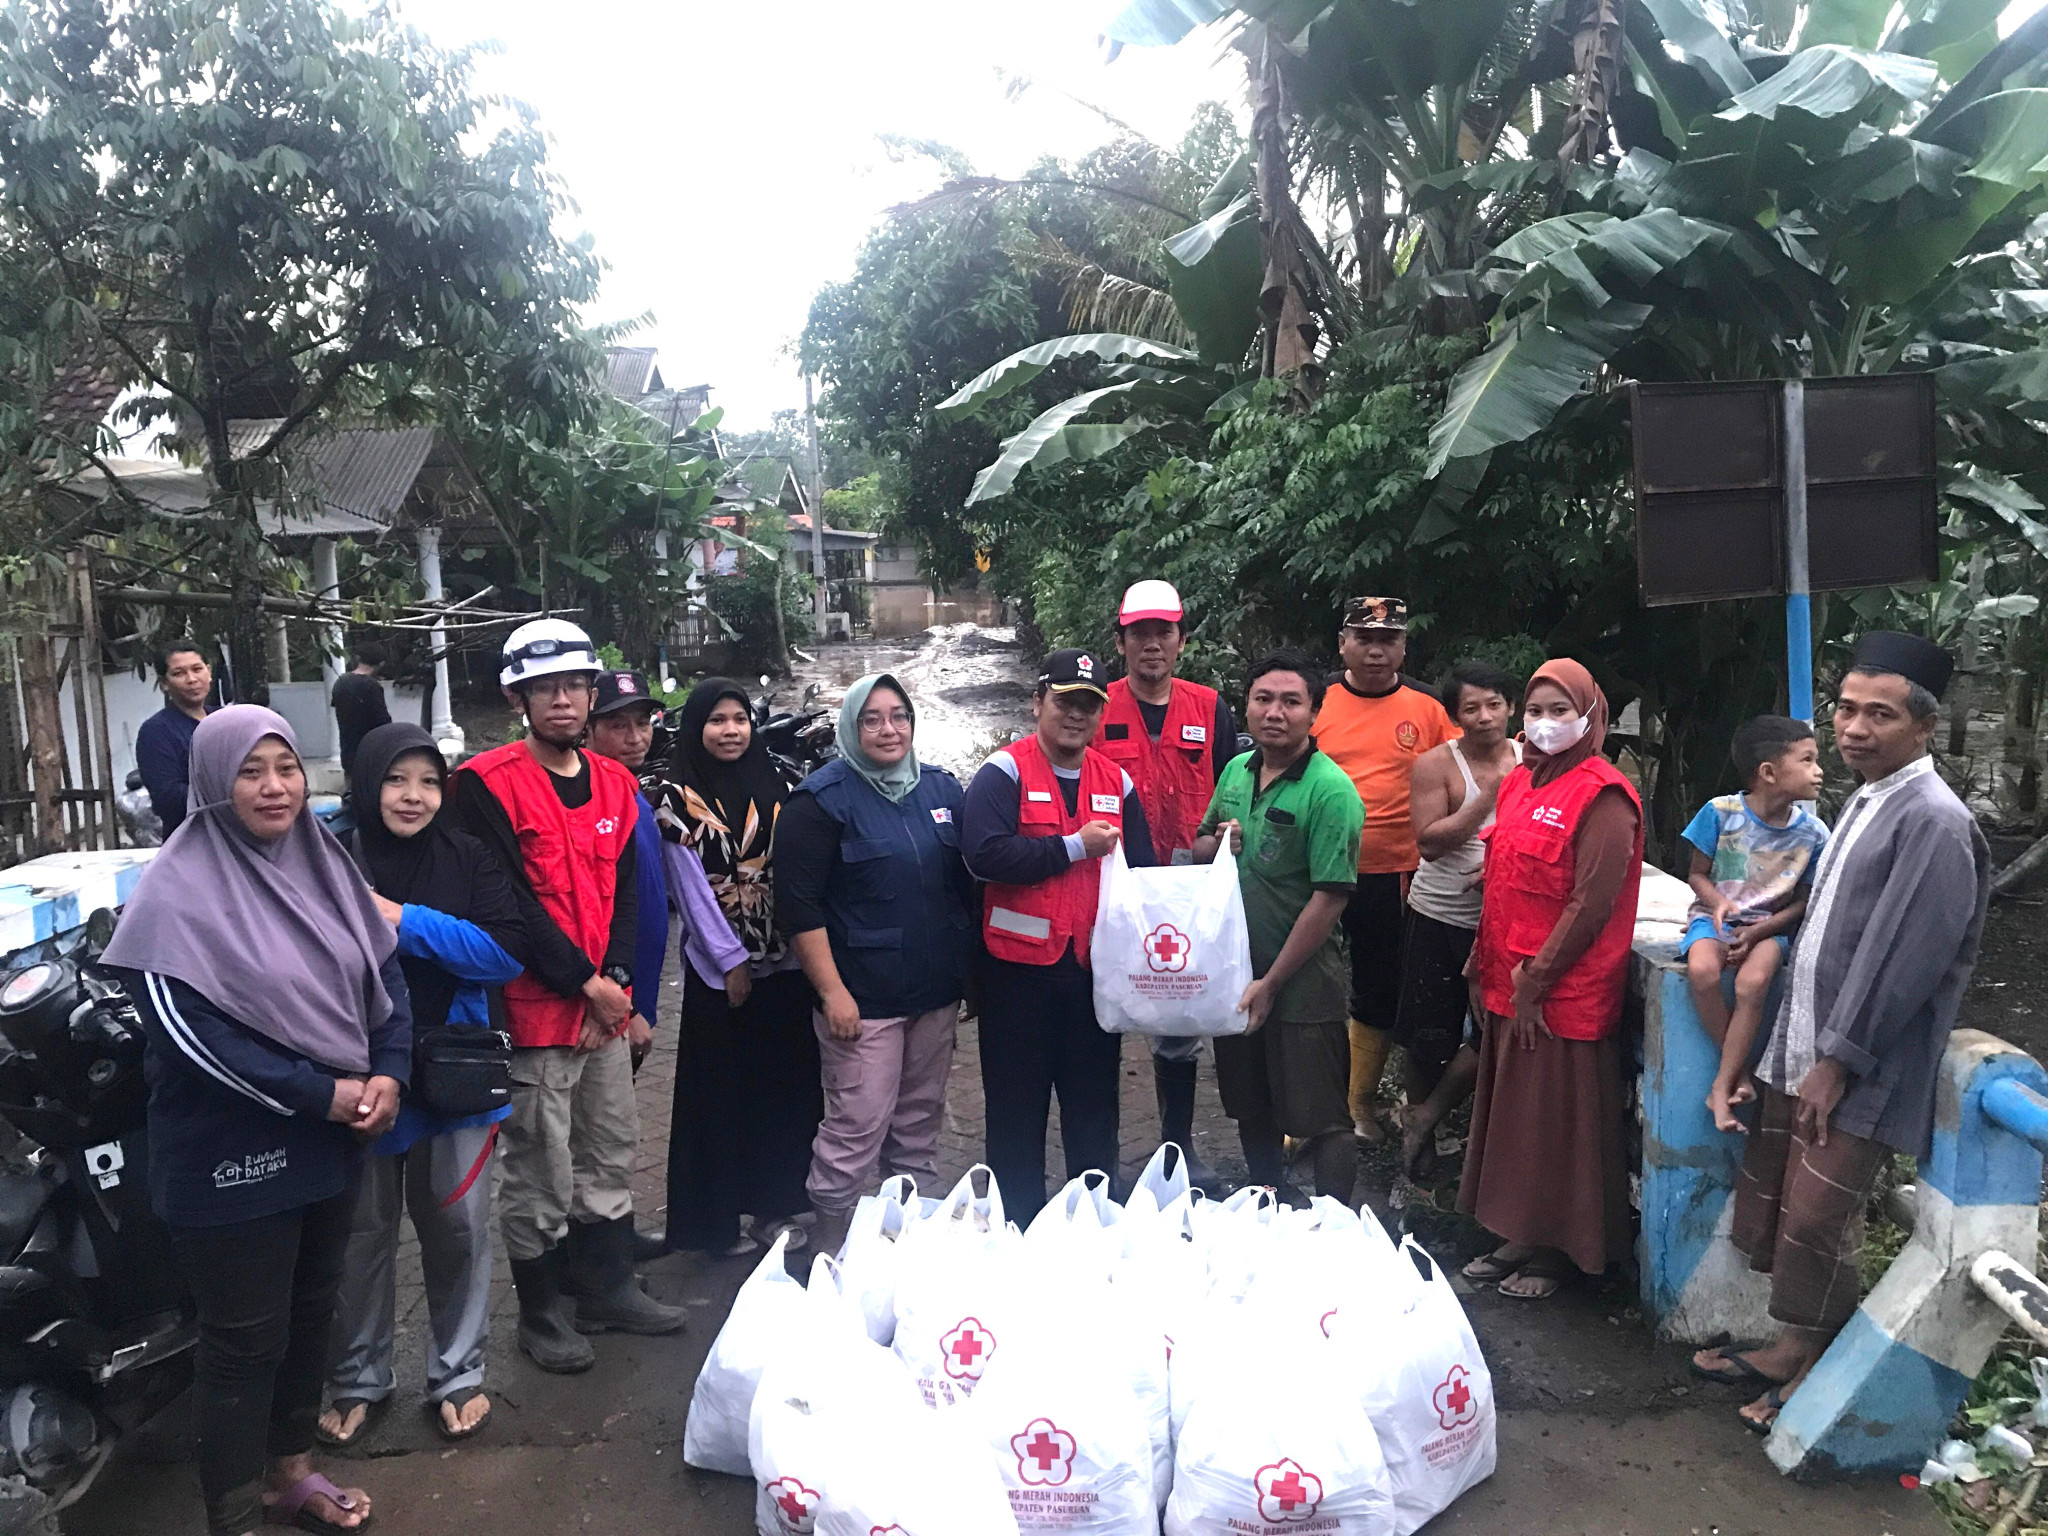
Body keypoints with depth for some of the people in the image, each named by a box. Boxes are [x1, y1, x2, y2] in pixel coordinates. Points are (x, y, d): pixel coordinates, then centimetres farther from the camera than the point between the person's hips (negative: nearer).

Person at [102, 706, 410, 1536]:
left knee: (309, 1311, 19)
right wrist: (321, 1094, -19)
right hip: (233, 1156, -6)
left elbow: (385, 973, 7)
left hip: (329, 1142, 6)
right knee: (245, 1339, 6)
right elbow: (188, 1031, -21)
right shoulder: (179, 890, -15)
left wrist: (388, 1073, -9)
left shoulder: (323, 862, 4)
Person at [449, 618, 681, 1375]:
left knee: (611, 1154, 17)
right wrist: (584, 983, -14)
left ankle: (608, 1287, 33)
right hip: (534, 1009, -6)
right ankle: (542, 1314, 21)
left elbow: (626, 888, 9)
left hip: (607, 1007, 6)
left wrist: (618, 978, -6)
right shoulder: (487, 784, -11)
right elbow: (506, 901, -15)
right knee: (538, 1171, 4)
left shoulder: (615, 782, 9)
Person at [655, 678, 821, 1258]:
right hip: (718, 969, -4)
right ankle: (716, 1220, 16)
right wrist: (731, 962, -11)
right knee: (720, 1090, 4)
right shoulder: (678, 797, -3)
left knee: (786, 1084, 8)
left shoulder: (775, 786, 10)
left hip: (784, 964, 4)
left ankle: (777, 1206, 21)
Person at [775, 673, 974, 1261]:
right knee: (857, 1129, -6)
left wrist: (971, 969, 15)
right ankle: (831, 1250, 10)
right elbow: (800, 904, -12)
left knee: (920, 1123, 15)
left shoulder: (942, 789, 10)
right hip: (862, 998, -6)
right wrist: (832, 991, -16)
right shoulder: (823, 798, -7)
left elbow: (968, 882, 19)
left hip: (937, 992, 6)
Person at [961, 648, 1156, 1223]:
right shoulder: (1005, 773, -6)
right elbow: (985, 854, -21)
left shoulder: (1116, 782, 11)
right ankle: (1019, 1225, 20)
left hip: (1094, 967, 4)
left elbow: (1142, 870, 15)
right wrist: (1074, 847, -16)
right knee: (1017, 1109, 6)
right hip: (1020, 966, -4)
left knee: (1094, 1106, 14)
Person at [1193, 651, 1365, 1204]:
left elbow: (1328, 900, -19)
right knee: (1251, 1111, 20)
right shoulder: (1236, 771, 5)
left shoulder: (1330, 790, -17)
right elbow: (1198, 848, 19)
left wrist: (1271, 983, -17)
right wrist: (1215, 842, -6)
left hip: (1302, 983, -7)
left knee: (1322, 1121, 3)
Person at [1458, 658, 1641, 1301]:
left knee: (1558, 1124, 3)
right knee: (1512, 1114, 16)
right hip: (1508, 989, 8)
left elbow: (1592, 903, -19)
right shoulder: (1518, 784, 12)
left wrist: (1535, 980, -17)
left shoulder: (1603, 796, -13)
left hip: (1564, 996, -8)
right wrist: (1482, 969, 15)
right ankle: (1519, 1237, 30)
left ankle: (1559, 1251, 19)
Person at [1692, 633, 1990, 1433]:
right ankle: (1789, 1347, 31)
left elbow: (1902, 958, -20)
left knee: (1815, 1220, -1)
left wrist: (1838, 1060, -17)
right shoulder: (1865, 802, 10)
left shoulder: (1934, 821, -18)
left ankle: (1815, 1372, 19)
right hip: (1806, 1046, 9)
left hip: (1861, 1069, -9)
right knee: (1770, 1194, 15)